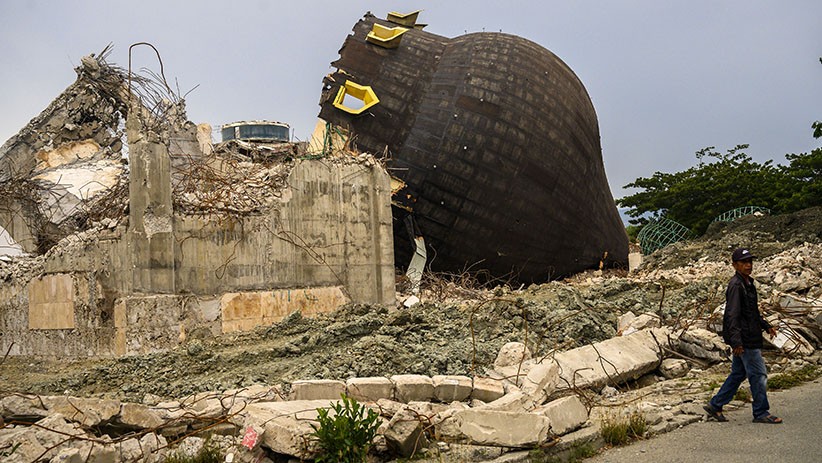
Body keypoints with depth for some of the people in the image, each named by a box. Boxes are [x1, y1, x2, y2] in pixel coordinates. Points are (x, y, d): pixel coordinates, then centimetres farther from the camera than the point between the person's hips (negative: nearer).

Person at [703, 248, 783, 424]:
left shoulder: (748, 283, 15)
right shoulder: (736, 285, -16)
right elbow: (732, 315, -22)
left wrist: (766, 326, 24)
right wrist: (736, 341, -26)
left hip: (751, 336, 10)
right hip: (745, 340, -10)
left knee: (738, 373, 14)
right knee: (758, 375, -2)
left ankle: (715, 405, 19)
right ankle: (761, 413, 9)